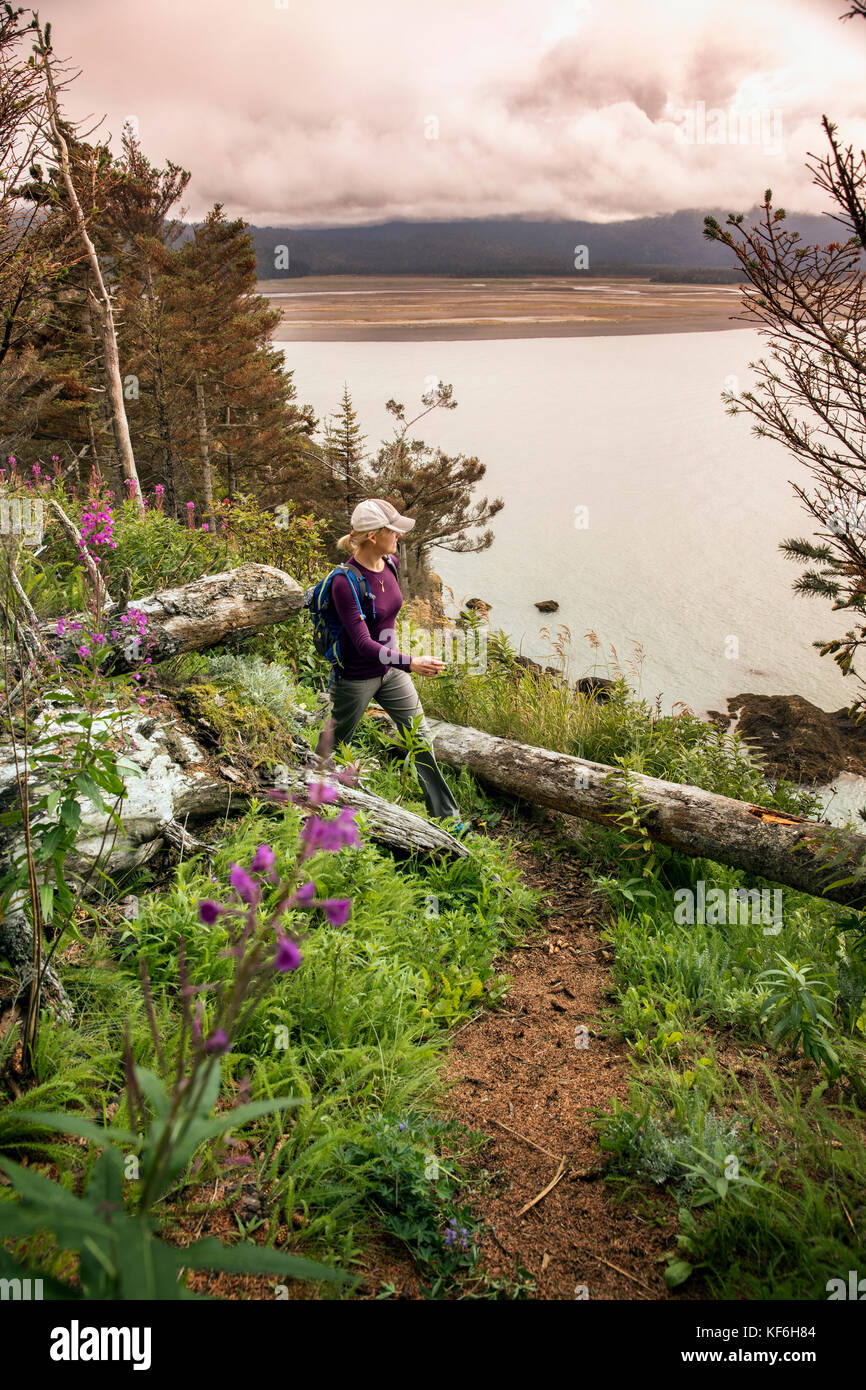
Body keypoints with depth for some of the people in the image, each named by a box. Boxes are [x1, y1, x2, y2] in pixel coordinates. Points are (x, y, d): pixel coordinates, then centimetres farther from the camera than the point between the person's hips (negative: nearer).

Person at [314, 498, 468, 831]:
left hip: (390, 669, 6)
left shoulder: (391, 564, -6)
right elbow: (363, 644, -33)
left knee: (421, 739, 7)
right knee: (333, 743, 15)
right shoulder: (345, 582, -28)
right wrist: (410, 663, -42)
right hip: (356, 676, -6)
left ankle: (446, 816, 17)